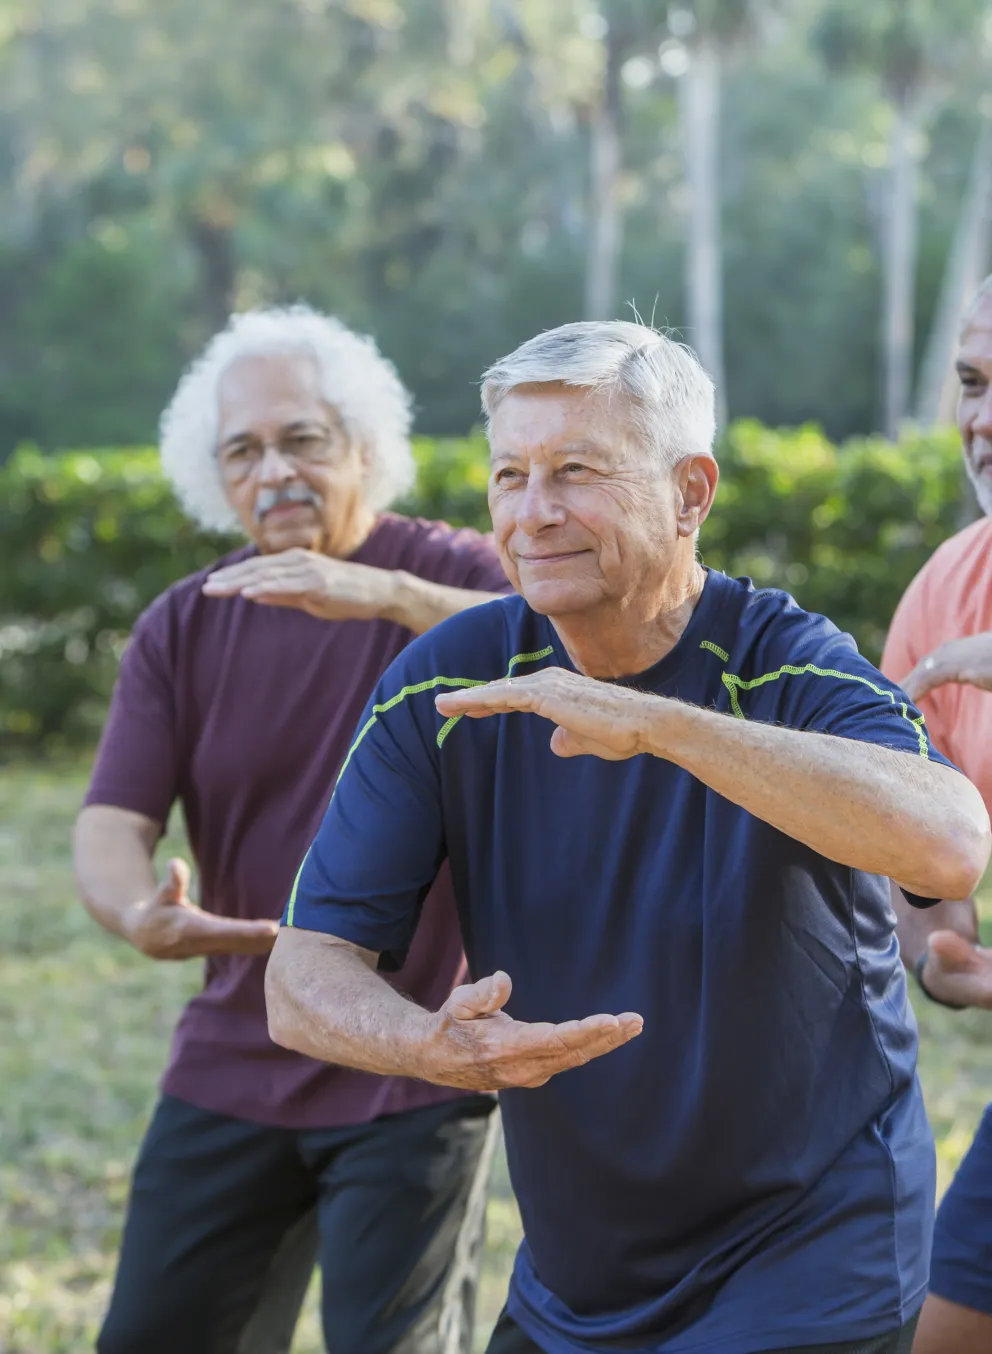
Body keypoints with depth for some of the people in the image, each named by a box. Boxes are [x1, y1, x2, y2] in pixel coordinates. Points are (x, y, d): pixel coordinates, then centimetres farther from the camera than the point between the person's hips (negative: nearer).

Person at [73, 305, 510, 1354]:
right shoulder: (180, 629, 4)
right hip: (232, 1063, 4)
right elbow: (111, 825, -5)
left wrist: (383, 593, -39)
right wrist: (140, 915, -27)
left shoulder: (444, 576, -6)